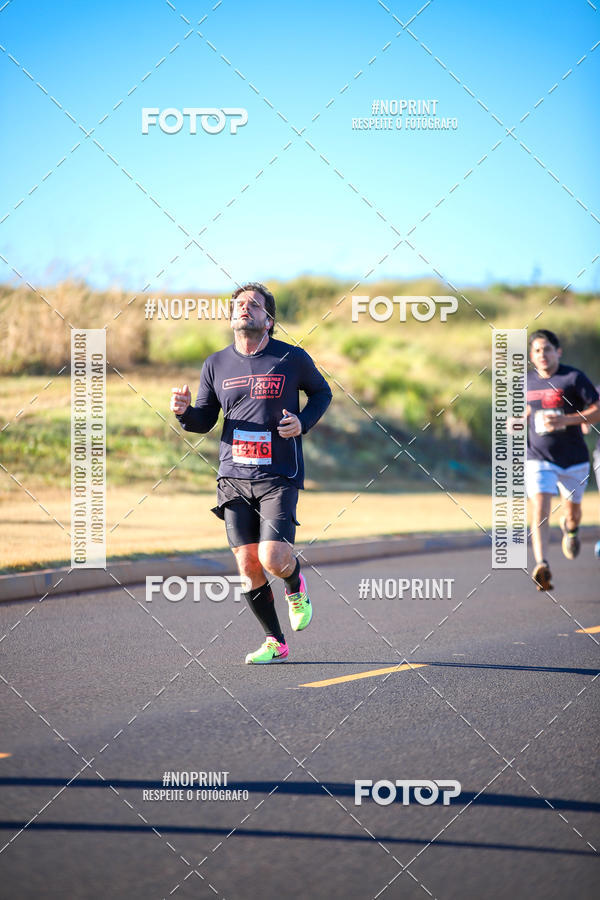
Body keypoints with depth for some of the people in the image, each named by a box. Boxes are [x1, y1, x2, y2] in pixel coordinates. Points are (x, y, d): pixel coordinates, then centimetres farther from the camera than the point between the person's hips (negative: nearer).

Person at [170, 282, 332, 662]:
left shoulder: (292, 359, -1)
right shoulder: (217, 364, 7)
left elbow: (322, 392, 15)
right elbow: (204, 421, 14)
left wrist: (303, 423, -4)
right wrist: (185, 411, -9)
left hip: (279, 477, -3)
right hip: (234, 477, 3)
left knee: (273, 559, -17)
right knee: (249, 568, 0)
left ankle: (296, 588, 20)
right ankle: (275, 642, 17)